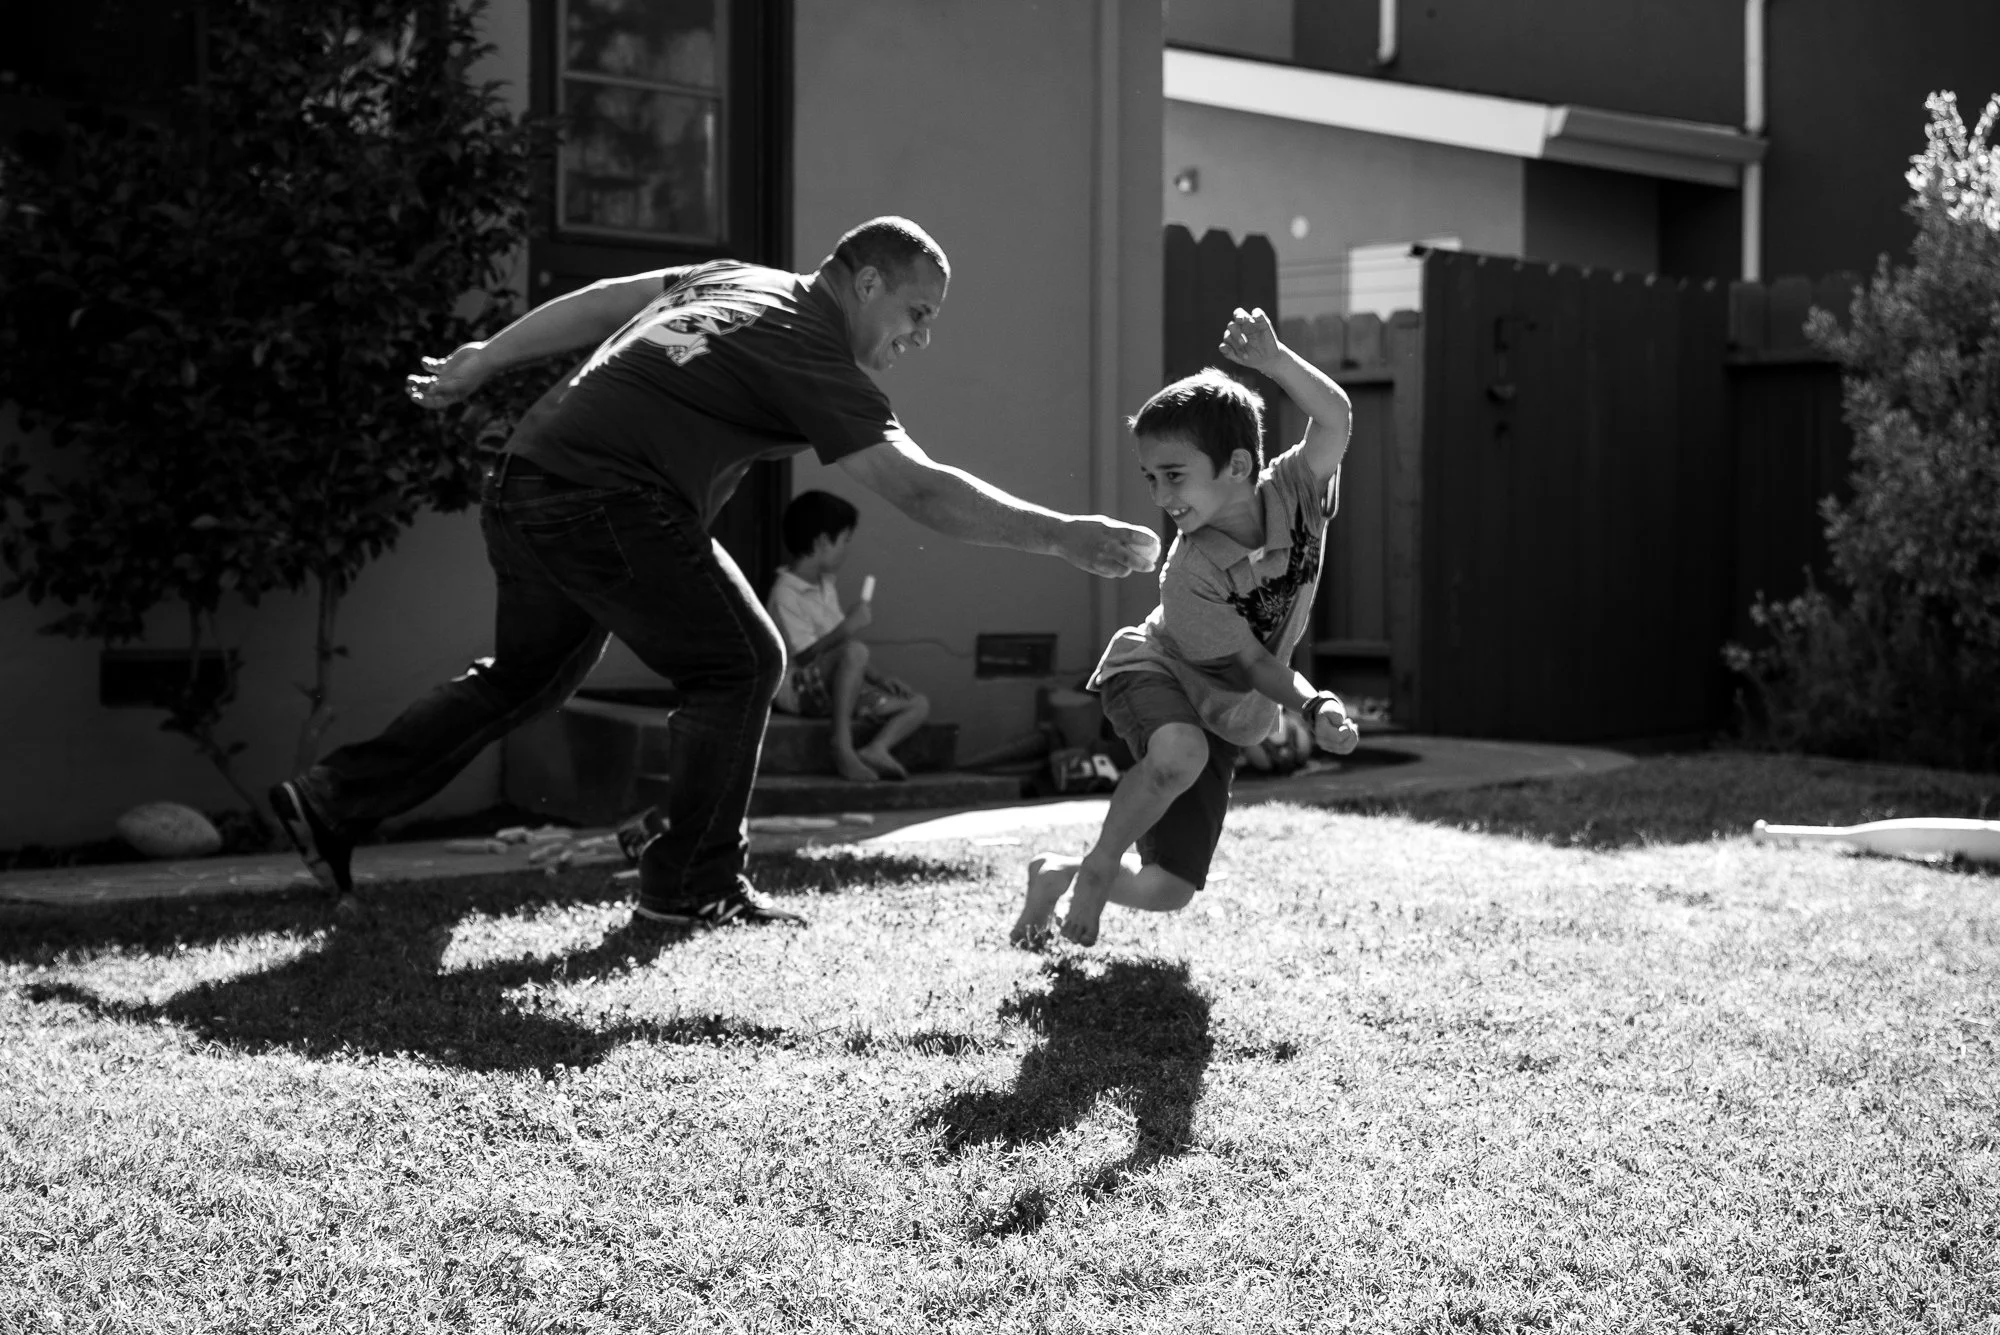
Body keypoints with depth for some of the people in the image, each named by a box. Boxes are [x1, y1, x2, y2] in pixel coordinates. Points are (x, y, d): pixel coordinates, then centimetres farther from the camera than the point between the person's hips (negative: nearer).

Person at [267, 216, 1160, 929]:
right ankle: (689, 887, 6)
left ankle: (334, 802, 24)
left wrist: (477, 363, 34)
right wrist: (1063, 536, -17)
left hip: (525, 483, 9)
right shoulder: (817, 362, -8)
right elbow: (920, 490, -17)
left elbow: (600, 302, 25)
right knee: (738, 664, 2)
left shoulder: (741, 281, 18)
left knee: (528, 672, 23)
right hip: (609, 501, -9)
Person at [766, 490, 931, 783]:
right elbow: (804, 656, -20)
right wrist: (848, 626, -26)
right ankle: (842, 746, -38)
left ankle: (875, 749, -29)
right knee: (855, 651, -37)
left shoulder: (828, 587, 15)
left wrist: (877, 677, 9)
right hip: (800, 689, -9)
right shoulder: (785, 594, -14)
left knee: (918, 705, -3)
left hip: (835, 689, 9)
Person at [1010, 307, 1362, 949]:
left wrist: (1275, 359, -52)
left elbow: (1334, 418, -37)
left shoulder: (1292, 493, -19)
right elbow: (1252, 662, -21)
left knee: (1167, 891, -3)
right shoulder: (1189, 575, -29)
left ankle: (1061, 872, 27)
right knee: (1180, 754, -44)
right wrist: (1315, 706, -36)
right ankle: (1097, 867, -19)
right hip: (1152, 671, -4)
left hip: (1224, 717, 4)